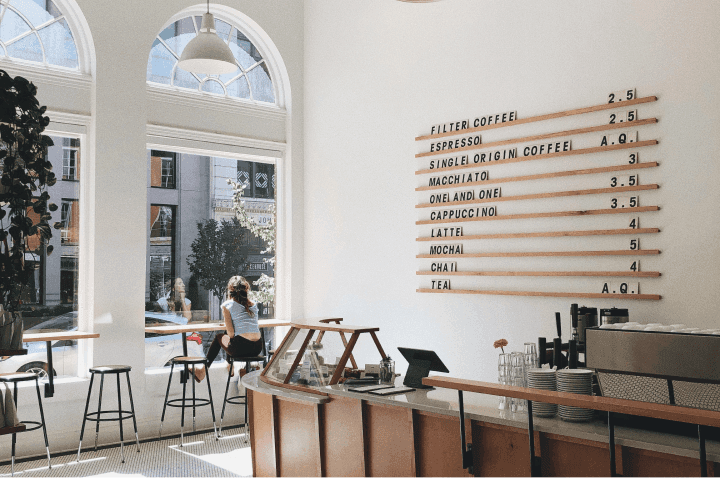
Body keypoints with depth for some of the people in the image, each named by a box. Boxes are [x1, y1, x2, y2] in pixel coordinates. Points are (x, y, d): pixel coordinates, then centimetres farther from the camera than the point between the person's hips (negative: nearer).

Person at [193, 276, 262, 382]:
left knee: (219, 337, 27)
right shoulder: (253, 304, 14)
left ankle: (204, 369, 38)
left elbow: (230, 332, -5)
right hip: (257, 348, 5)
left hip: (240, 348, -5)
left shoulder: (227, 304, 1)